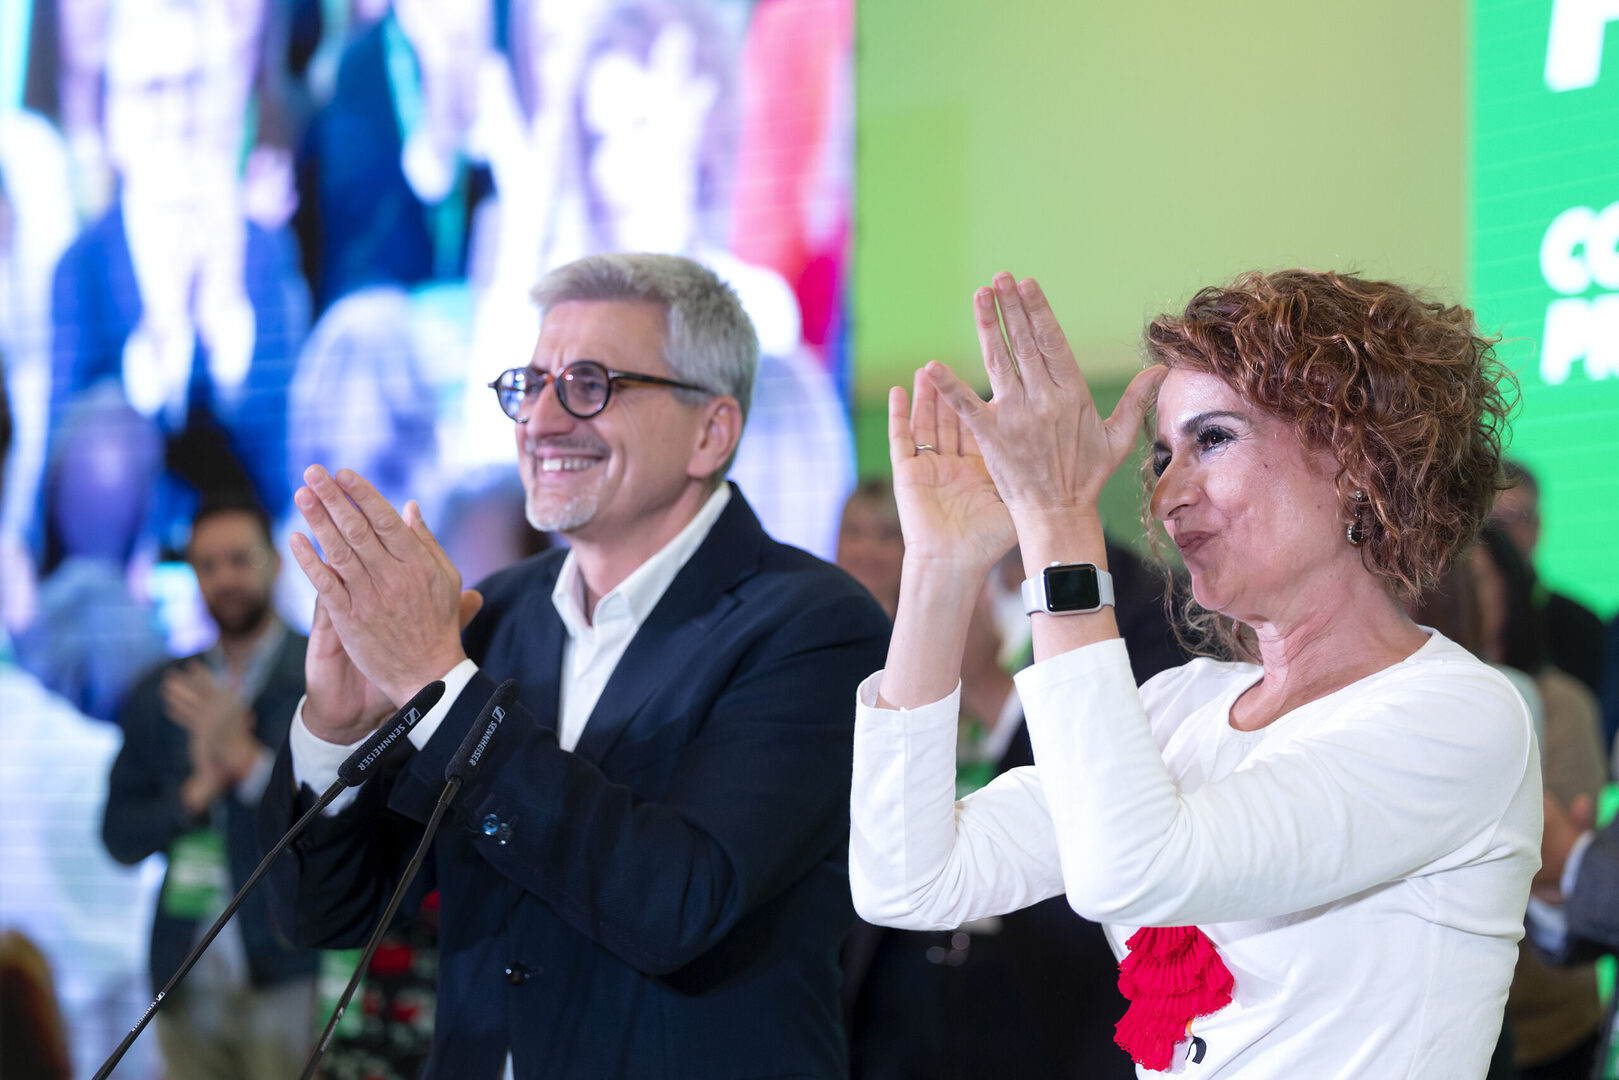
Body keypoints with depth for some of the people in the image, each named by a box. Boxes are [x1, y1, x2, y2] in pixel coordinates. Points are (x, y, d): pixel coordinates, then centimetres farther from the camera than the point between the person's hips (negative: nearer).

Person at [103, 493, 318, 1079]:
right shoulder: (158, 696, 14)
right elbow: (120, 836, 11)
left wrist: (245, 759, -15)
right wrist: (197, 792, -7)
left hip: (288, 981, -4)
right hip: (189, 984, 4)